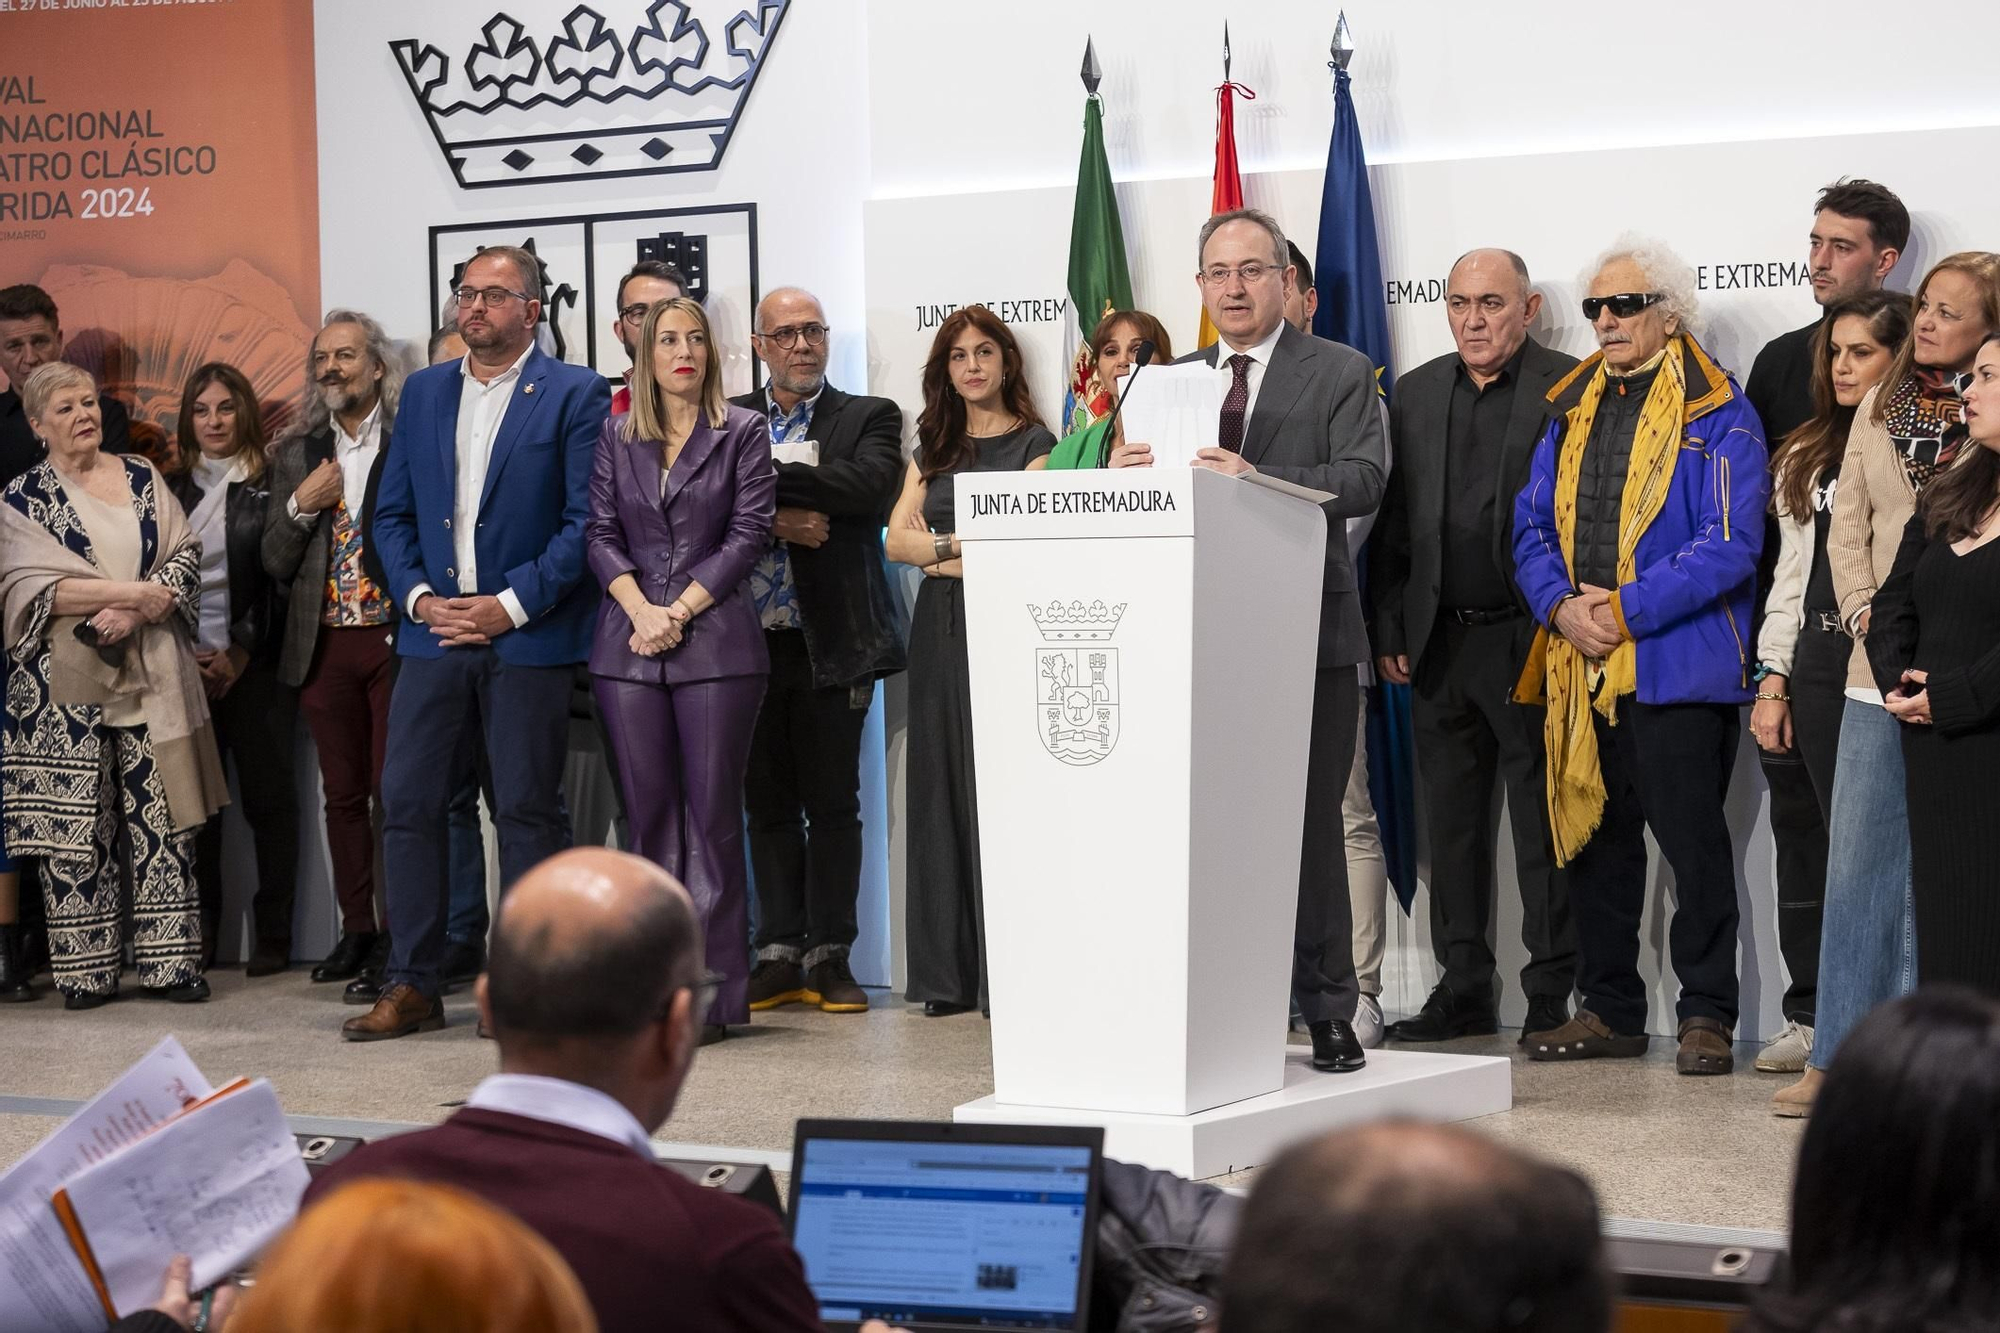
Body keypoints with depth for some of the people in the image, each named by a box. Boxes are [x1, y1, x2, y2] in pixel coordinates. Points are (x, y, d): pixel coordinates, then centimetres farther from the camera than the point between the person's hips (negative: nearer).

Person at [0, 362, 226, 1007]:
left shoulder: (141, 477, 13)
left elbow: (186, 556, 5)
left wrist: (134, 611, -12)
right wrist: (136, 592, -13)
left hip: (152, 679, 2)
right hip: (68, 684, -2)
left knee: (163, 820, 0)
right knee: (75, 827, -1)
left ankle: (171, 960, 5)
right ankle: (86, 970, 6)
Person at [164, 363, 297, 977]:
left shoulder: (272, 486, 0)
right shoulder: (172, 490, 13)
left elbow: (279, 581, -3)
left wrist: (238, 656, -8)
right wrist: (186, 656, -1)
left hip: (255, 665, -3)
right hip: (187, 667, 3)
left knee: (268, 797, -1)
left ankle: (273, 934, 4)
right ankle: (199, 932, 5)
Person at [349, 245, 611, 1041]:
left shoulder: (575, 395, -1)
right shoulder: (423, 391, 14)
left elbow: (584, 520, -7)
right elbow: (391, 512, 13)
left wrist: (512, 604, -13)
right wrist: (418, 597, -2)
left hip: (527, 636, -4)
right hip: (434, 630, 4)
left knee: (528, 811, 1)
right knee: (407, 803, 0)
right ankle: (411, 987, 7)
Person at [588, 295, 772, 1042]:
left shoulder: (743, 433, 5)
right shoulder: (616, 437, 14)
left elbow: (749, 532, -2)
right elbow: (600, 532, 7)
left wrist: (681, 610, -10)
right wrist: (640, 610, -8)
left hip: (714, 639, -3)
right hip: (628, 644, 3)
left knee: (712, 814, -4)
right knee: (649, 815, 4)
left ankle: (712, 992, -2)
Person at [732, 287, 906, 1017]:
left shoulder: (869, 418, 6)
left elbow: (871, 488, -14)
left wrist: (766, 473, -14)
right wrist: (774, 521, -16)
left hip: (830, 643, -2)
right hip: (753, 639, 2)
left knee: (832, 804, 1)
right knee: (768, 804, 6)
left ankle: (829, 956, 8)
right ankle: (779, 952, 12)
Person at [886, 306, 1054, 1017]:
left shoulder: (1033, 442, 2)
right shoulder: (933, 448, 17)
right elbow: (898, 538, 8)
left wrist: (941, 548, -4)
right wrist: (969, 543, -7)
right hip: (939, 629, 5)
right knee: (941, 789, 3)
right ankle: (951, 974, 6)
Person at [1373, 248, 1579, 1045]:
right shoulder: (1416, 394, 13)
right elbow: (1394, 523, 13)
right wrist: (1390, 632, 7)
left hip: (1530, 641, -5)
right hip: (1439, 644, 5)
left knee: (1543, 823, 0)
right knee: (1452, 822, 10)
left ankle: (1554, 994, 7)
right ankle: (1463, 989, 18)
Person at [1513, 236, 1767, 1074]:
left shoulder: (1717, 416, -5)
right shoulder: (1572, 411, 15)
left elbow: (1729, 543, -13)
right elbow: (1532, 527, 13)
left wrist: (1625, 610, -17)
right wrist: (1562, 607, -6)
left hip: (1678, 667, -6)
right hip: (1580, 665, 6)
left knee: (1693, 841, -2)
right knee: (1593, 840, 11)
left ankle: (1706, 1015, 7)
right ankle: (1610, 1010, 21)